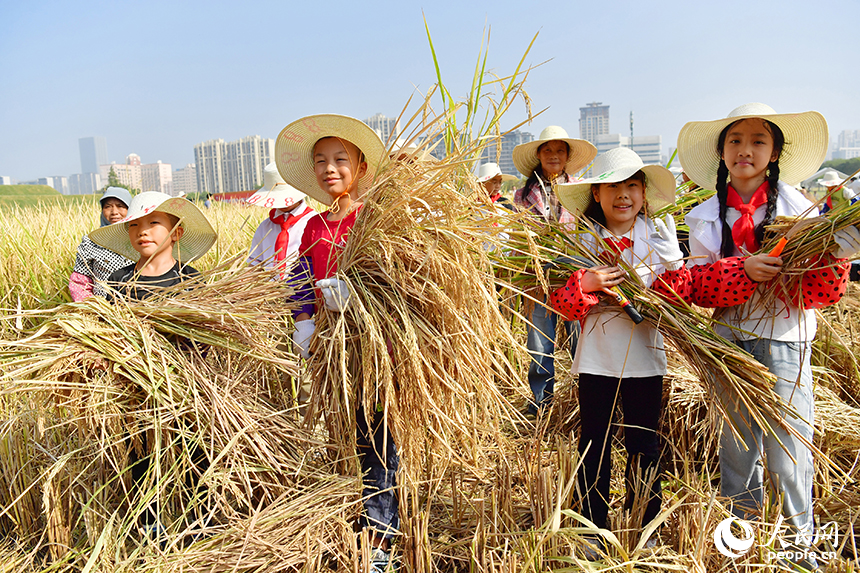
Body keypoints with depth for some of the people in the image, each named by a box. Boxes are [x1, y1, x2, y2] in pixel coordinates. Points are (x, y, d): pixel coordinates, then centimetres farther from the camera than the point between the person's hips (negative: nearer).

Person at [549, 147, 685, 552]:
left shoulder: (660, 235, 2)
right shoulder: (582, 240, -2)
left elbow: (679, 291, 0)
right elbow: (560, 302, -6)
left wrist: (672, 281, -21)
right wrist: (585, 284, -24)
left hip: (645, 359, 1)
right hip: (596, 359, 0)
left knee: (644, 446, 13)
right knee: (594, 445, 11)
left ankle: (644, 528, 32)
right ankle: (594, 528, 28)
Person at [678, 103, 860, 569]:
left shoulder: (799, 208, -1)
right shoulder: (706, 217, 4)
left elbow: (818, 290, -6)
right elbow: (697, 284, -5)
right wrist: (742, 270, -20)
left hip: (784, 342, -2)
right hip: (729, 341, 2)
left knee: (788, 449, 1)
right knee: (737, 443, 15)